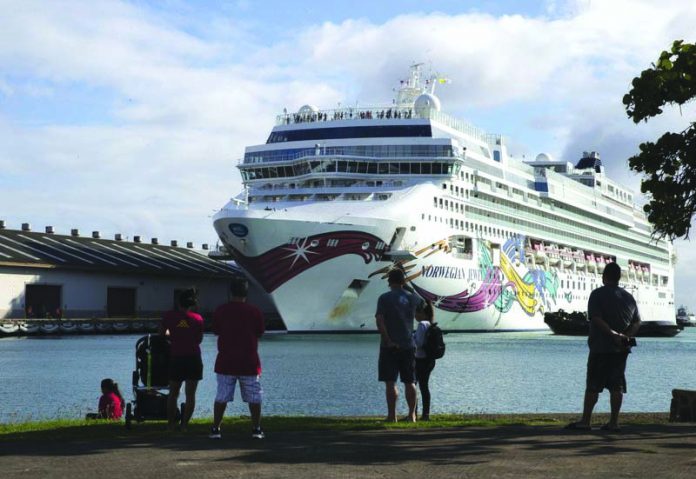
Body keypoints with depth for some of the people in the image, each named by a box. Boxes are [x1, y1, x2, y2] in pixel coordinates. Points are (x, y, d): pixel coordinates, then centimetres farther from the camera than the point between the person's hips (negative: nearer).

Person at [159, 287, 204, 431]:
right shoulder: (198, 318, -1)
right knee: (190, 394, 5)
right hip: (193, 358, -1)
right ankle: (184, 425, 2)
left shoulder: (169, 316, -1)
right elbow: (199, 339, 8)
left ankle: (171, 425, 13)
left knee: (173, 393, 13)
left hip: (176, 358, 1)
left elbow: (161, 333, 12)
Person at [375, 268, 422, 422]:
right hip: (408, 346, 4)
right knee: (409, 382, 10)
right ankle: (412, 415, 10)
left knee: (390, 382, -1)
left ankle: (392, 415, -4)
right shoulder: (413, 298, 5)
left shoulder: (384, 298, -7)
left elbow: (379, 321, -17)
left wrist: (387, 341, -15)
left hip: (390, 346, -4)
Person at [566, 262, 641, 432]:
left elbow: (596, 319, -17)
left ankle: (585, 421, -1)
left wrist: (613, 334, -18)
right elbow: (637, 322, 9)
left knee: (593, 386, -2)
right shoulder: (628, 297, 12)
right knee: (616, 386, 6)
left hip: (600, 347, -5)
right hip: (621, 349, 5)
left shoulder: (597, 294, -6)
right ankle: (614, 422, 4)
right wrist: (626, 335, -5)